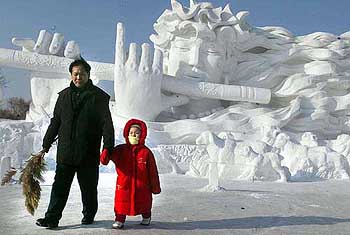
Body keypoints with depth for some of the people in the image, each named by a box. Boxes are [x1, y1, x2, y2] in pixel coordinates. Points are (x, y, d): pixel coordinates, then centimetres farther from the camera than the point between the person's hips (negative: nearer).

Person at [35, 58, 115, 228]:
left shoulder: (98, 97, -2)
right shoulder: (64, 95, 10)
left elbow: (107, 124, -5)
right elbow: (55, 122, 15)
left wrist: (108, 148, -14)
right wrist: (46, 145, 14)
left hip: (89, 154, -3)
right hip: (65, 152, 3)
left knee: (88, 188, 10)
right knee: (60, 186, 4)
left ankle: (89, 215, 28)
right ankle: (52, 218, 12)